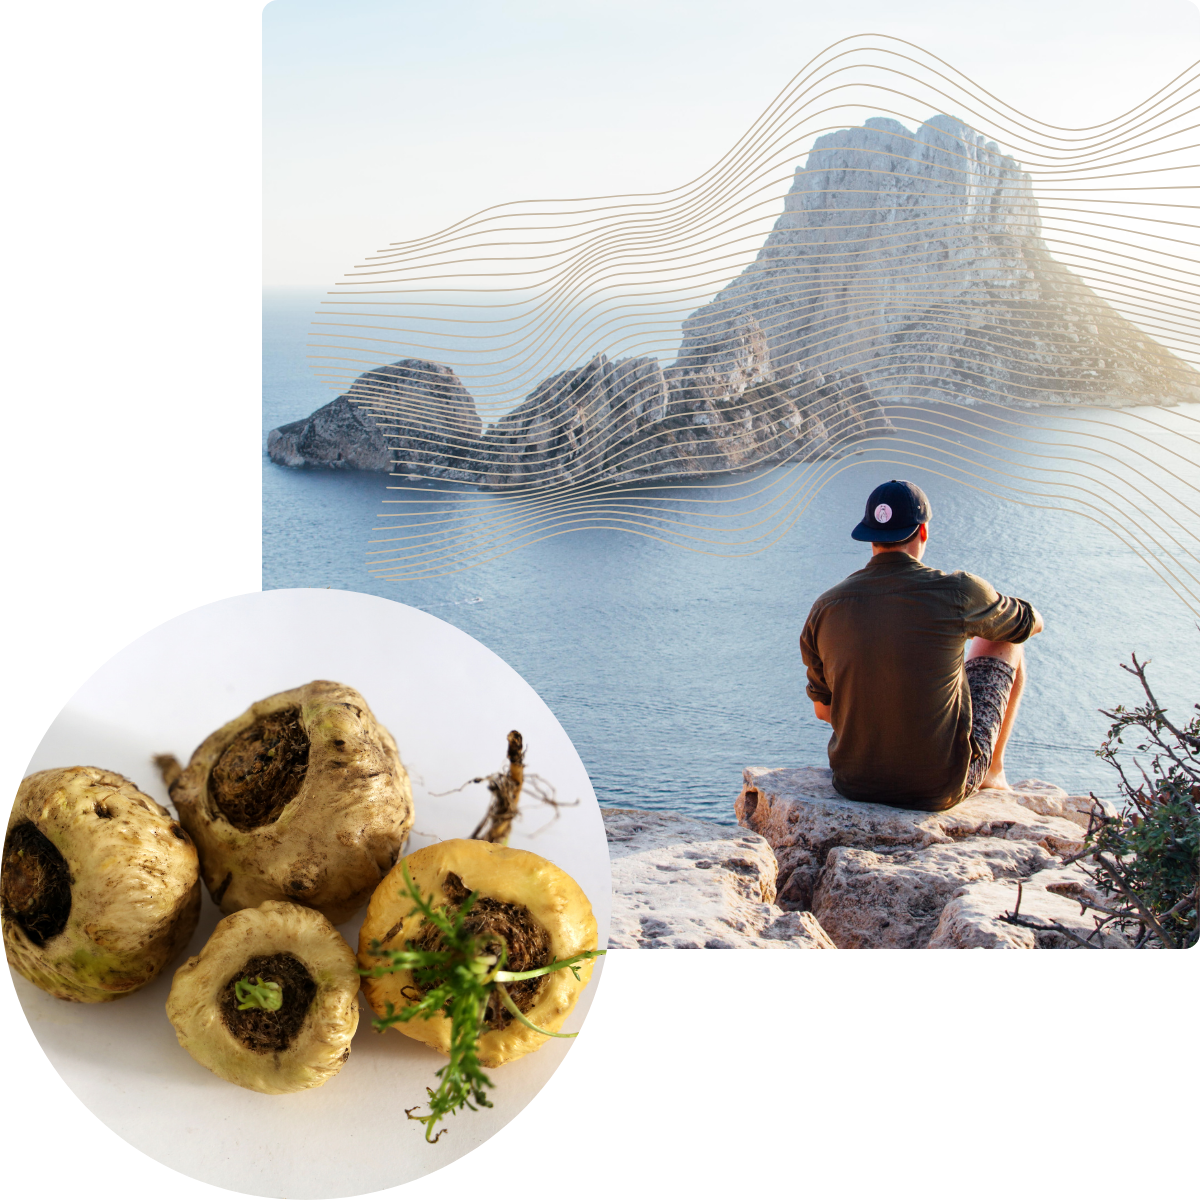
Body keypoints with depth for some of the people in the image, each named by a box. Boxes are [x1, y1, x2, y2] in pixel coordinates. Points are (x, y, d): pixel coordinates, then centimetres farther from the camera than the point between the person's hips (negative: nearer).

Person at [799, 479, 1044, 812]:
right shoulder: (957, 591, -14)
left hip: (855, 783, 3)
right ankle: (993, 770, 36)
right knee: (1004, 643, 18)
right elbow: (1031, 623, 8)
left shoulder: (825, 608, -6)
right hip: (942, 788, -3)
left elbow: (823, 709, 7)